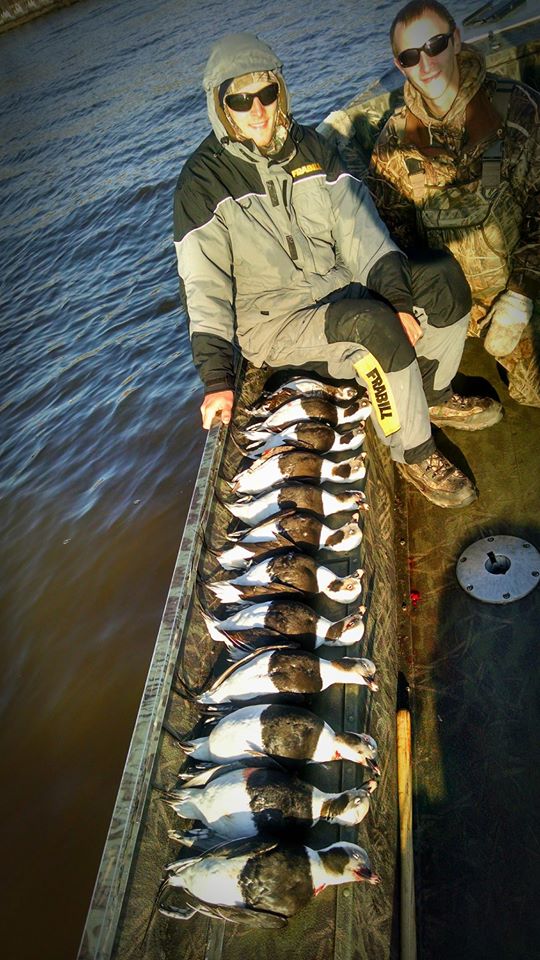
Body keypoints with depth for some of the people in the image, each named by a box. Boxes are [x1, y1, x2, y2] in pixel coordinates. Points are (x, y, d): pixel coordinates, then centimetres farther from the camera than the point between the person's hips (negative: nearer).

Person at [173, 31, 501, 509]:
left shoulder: (308, 145, 6)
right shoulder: (202, 179, -8)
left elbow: (356, 223, -3)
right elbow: (203, 284, -15)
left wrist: (395, 297, -18)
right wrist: (217, 379, -25)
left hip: (339, 285, 6)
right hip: (271, 320, -5)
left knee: (443, 274, -11)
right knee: (375, 325, -33)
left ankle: (434, 396, 9)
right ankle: (414, 452, -13)